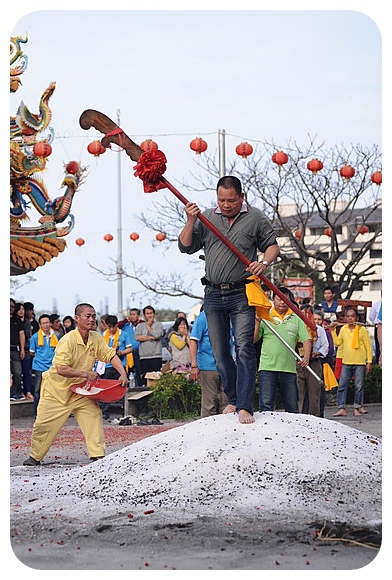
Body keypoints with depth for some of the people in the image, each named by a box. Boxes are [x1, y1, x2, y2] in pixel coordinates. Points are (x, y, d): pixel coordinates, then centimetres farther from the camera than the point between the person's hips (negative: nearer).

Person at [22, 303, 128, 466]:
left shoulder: (96, 338, -7)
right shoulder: (67, 340, -27)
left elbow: (111, 355, -1)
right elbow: (61, 369, -34)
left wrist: (123, 373, -17)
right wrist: (85, 374, -34)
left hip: (80, 391, 5)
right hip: (57, 389, -5)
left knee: (94, 415, -12)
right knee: (44, 424, 1)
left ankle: (97, 455, -8)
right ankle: (35, 457, 20)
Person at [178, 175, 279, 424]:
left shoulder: (256, 218, 4)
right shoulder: (207, 217, 10)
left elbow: (273, 245, 9)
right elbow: (185, 247, 9)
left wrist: (264, 263, -11)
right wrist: (191, 221, -7)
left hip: (241, 294, -3)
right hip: (213, 294, 4)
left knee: (244, 348, -14)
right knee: (220, 353, 9)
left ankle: (245, 407, -17)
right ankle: (233, 400, 24)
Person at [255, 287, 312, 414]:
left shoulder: (296, 320, 13)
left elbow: (306, 339, 6)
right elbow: (253, 339, 3)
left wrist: (306, 356, -11)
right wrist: (257, 322, -9)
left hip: (289, 369, 2)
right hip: (267, 368, -2)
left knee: (292, 407, 7)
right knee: (266, 405, -8)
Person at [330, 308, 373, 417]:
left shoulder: (362, 330, -3)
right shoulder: (343, 329, 9)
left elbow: (369, 347, -2)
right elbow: (338, 342, 13)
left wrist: (369, 362, -6)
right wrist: (333, 331, 7)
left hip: (360, 363, -4)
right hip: (346, 363, 4)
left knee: (359, 386, 2)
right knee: (342, 386, -1)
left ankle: (357, 408, 10)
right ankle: (342, 409, 1)